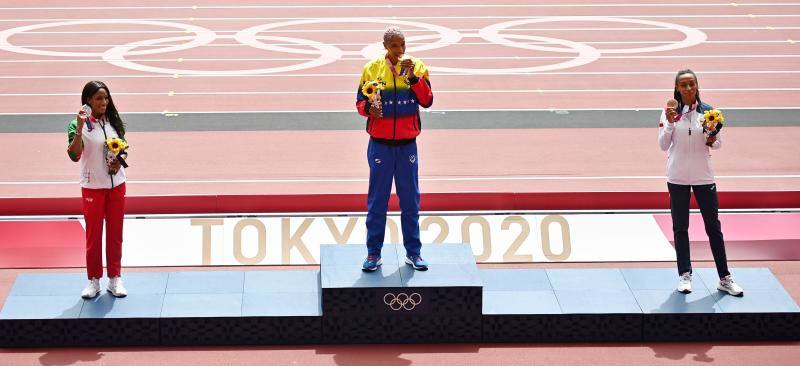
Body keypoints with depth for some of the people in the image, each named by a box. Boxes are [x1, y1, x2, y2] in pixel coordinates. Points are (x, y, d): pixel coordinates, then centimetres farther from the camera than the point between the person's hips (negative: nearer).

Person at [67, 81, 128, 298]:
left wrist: (119, 161, -6)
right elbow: (74, 155, -25)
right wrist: (79, 129, -36)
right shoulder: (78, 125, -11)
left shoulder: (114, 122, 3)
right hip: (93, 187, -4)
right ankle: (94, 281, 13)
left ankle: (115, 279, 17)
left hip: (116, 184, 4)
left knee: (115, 233, 8)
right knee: (93, 234, 3)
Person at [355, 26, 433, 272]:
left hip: (407, 143, 1)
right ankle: (373, 253, 10)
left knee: (410, 200, 6)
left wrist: (413, 77, -21)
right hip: (380, 143, -1)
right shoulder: (372, 69, 0)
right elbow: (360, 102, 3)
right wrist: (368, 108, -18)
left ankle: (413, 252, 16)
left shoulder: (417, 67, 0)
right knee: (377, 199, 3)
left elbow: (427, 101, -11)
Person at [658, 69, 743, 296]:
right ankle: (685, 275, 14)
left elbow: (718, 144, 6)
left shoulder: (708, 111, -1)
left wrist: (711, 142, -16)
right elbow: (663, 145, -3)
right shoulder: (670, 112, -2)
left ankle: (725, 278, 8)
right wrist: (670, 123, -17)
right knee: (680, 228, 5)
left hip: (703, 177, 0)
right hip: (678, 178, 0)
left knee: (713, 227, 2)